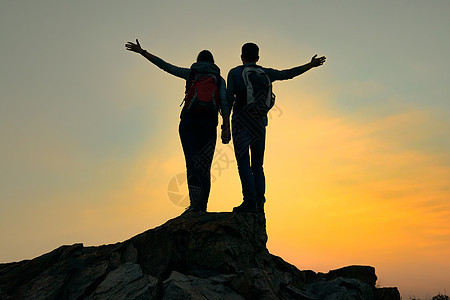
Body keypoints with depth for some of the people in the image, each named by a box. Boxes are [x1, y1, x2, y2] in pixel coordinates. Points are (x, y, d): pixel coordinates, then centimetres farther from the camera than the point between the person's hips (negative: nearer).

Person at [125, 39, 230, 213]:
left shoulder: (191, 73, 13)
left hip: (189, 121, -1)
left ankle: (195, 204, -22)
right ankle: (202, 207, 1)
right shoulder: (219, 78, 13)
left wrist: (141, 52, 16)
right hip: (209, 123, 1)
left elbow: (165, 65, 10)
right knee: (205, 166, 5)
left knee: (192, 162, -9)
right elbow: (224, 103, 0)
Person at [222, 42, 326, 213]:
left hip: (241, 123, -3)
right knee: (257, 165, 9)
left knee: (243, 163, -7)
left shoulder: (234, 73, 4)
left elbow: (229, 99, -6)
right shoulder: (265, 73, 12)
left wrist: (225, 124, -8)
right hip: (259, 124, 4)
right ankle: (259, 203, 3)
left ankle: (250, 201, -17)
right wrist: (311, 65, 35)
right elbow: (288, 73, 22)